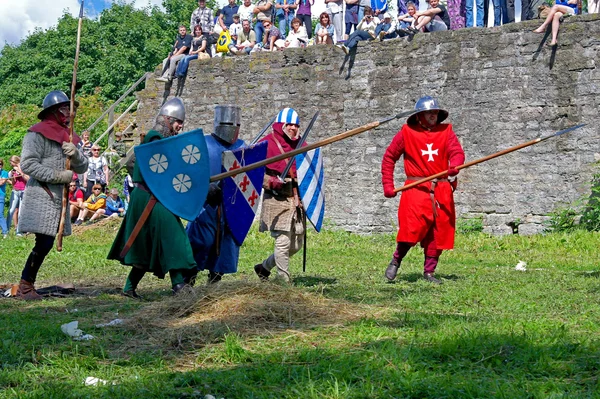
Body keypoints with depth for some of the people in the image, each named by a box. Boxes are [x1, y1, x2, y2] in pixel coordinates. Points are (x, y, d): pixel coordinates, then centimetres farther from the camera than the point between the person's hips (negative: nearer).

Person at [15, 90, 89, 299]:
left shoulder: (67, 136, 15)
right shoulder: (38, 134, -8)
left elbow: (82, 168, 13)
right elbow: (27, 164, -16)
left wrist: (75, 153, -8)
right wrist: (58, 176, -18)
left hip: (58, 197, 8)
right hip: (41, 197, -8)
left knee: (45, 243, 8)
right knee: (44, 243, -12)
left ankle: (27, 285, 16)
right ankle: (25, 286, -1)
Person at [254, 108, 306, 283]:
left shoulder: (301, 144, 13)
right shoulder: (267, 143, -5)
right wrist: (273, 181, -20)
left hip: (297, 201, 7)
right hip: (277, 201, -7)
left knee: (296, 244, 10)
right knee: (283, 242, -9)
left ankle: (264, 267, 28)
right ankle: (284, 281, 2)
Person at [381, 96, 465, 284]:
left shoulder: (446, 130, 10)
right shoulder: (407, 132, 4)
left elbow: (457, 152, -3)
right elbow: (389, 158, 9)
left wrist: (454, 165, -27)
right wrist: (388, 186, 3)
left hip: (442, 190, 3)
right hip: (416, 189, -3)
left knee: (439, 231, 3)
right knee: (413, 228, -15)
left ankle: (429, 271, 16)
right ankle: (396, 260, 10)